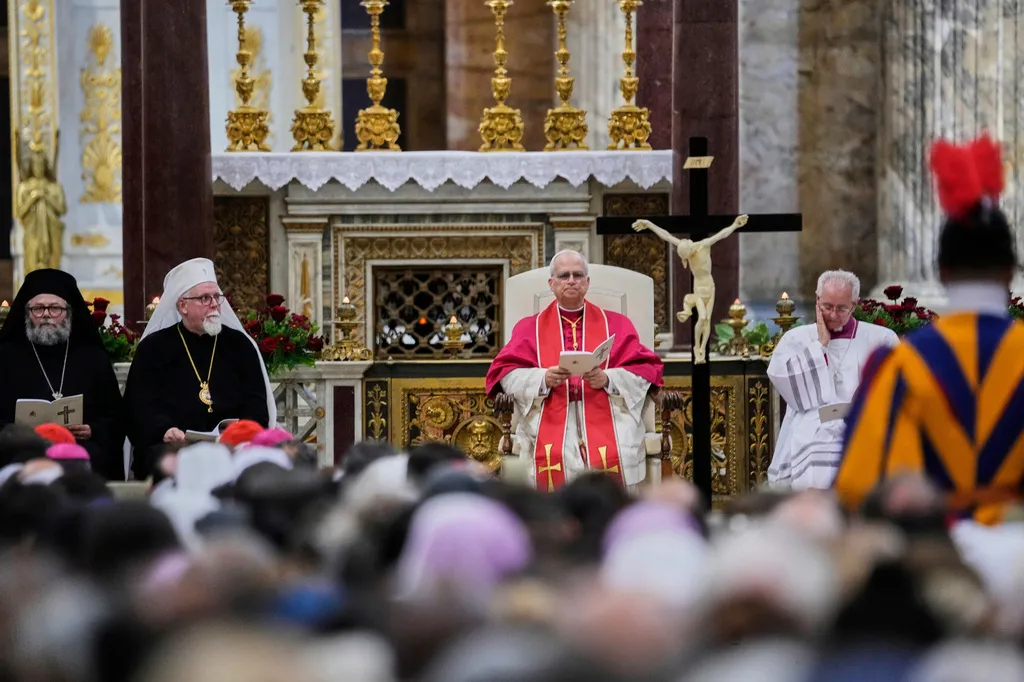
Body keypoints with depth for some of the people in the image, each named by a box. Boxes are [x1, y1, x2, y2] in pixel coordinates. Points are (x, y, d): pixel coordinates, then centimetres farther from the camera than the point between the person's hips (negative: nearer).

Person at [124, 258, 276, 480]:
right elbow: (141, 405, 2)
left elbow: (256, 404, 10)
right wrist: (164, 430, -19)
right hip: (172, 446, -1)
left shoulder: (240, 345, 18)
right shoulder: (153, 348, 13)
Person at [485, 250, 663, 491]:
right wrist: (543, 378, -13)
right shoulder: (530, 328, 18)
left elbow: (645, 371, 8)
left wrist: (608, 379, -11)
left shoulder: (616, 325, 18)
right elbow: (505, 373, 6)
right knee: (554, 462, -29)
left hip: (607, 423, 0)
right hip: (549, 424, 0)